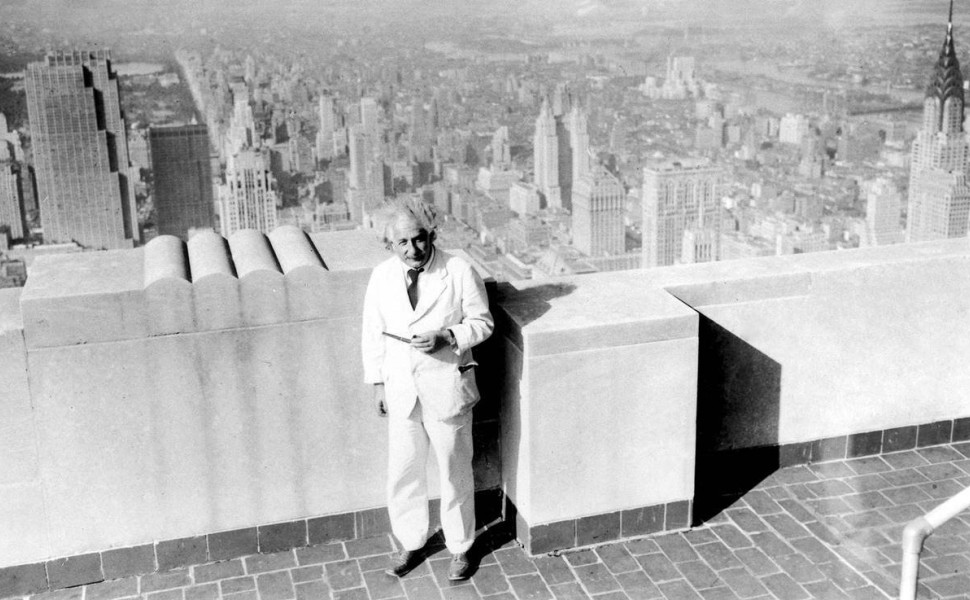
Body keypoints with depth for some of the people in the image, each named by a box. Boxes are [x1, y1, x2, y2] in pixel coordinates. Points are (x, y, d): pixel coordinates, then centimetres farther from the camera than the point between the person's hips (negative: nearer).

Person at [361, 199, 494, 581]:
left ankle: (460, 548, 30)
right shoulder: (381, 277, -2)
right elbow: (373, 333, 6)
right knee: (403, 473, 13)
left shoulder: (459, 271, -11)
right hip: (401, 389, 3)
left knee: (455, 473, 11)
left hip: (447, 388, -3)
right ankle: (410, 545, 34)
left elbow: (482, 322, -4)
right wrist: (378, 383, 6)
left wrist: (445, 337, -20)